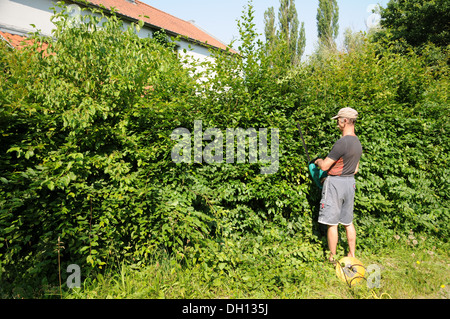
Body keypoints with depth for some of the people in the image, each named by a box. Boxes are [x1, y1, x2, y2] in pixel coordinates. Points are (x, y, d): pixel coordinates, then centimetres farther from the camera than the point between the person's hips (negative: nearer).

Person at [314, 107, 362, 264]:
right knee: (348, 222, 17)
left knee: (332, 223, 2)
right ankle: (352, 255, 27)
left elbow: (324, 166, -19)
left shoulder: (342, 142, -21)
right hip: (350, 182, 9)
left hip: (336, 183, -9)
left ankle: (332, 258, 13)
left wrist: (318, 161, 5)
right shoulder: (357, 142, 8)